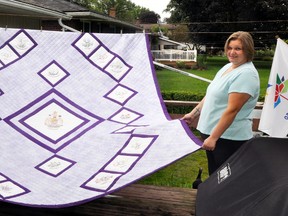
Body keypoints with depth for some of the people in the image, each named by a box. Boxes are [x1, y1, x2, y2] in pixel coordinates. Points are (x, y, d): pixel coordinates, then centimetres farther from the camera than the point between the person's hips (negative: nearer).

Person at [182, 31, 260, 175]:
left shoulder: (246, 74, -18)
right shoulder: (227, 67, 12)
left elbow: (232, 110, -23)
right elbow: (210, 95, 19)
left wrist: (213, 137, -23)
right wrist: (193, 114, 16)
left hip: (229, 138, -9)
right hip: (210, 132, 9)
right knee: (213, 175, 21)